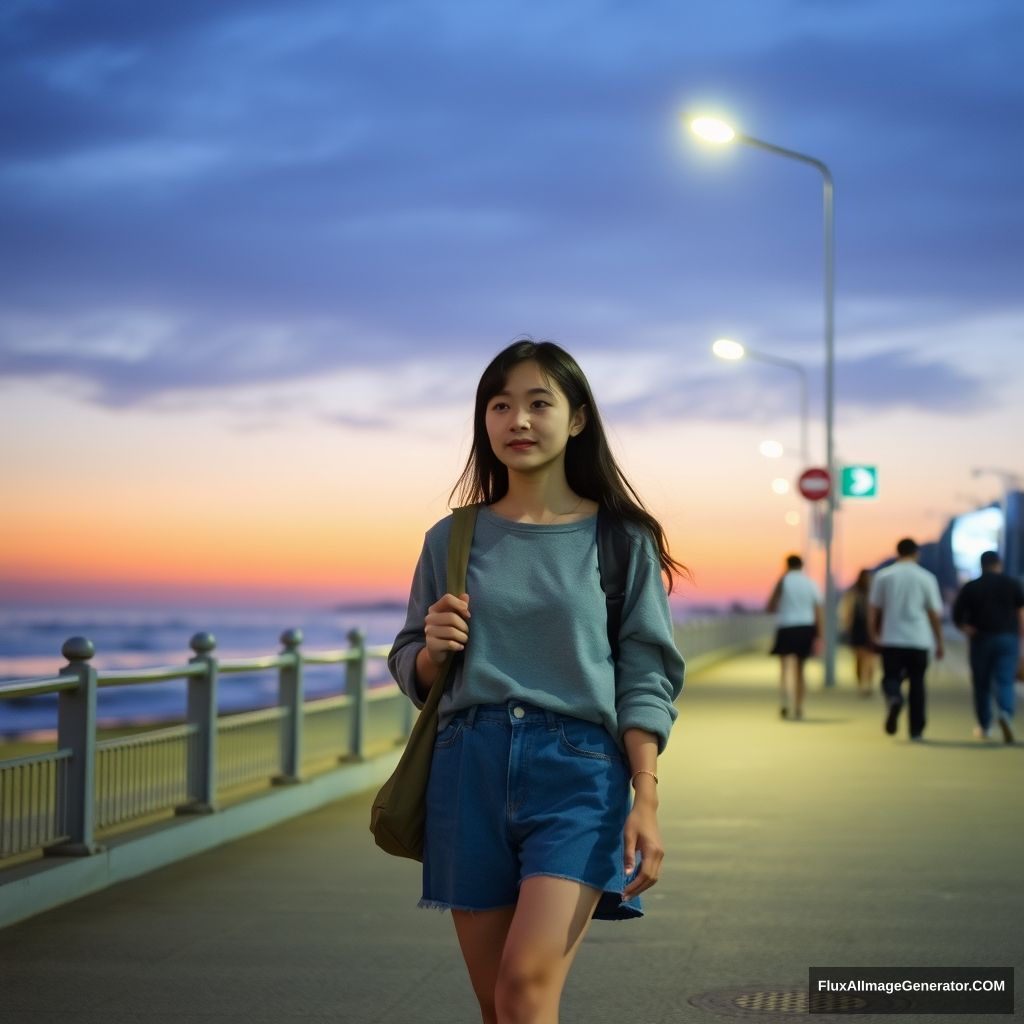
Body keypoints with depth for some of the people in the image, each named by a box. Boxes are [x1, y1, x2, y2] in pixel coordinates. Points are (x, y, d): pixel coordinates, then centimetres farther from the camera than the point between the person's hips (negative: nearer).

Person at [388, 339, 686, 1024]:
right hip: (470, 769, 3)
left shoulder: (622, 540, 3)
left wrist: (647, 803, -10)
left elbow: (646, 680, -1)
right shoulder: (453, 539, 9)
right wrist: (433, 649, -8)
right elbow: (414, 674, 16)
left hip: (578, 768, -3)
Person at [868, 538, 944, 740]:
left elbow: (873, 610, 3)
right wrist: (939, 642, 10)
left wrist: (874, 635, 15)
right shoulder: (926, 578, 0)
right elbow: (935, 613, 2)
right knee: (917, 683, 9)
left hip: (891, 639, 0)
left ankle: (894, 698, -28)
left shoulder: (882, 576, 2)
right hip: (919, 640, 0)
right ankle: (916, 730, 10)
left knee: (891, 677, 7)